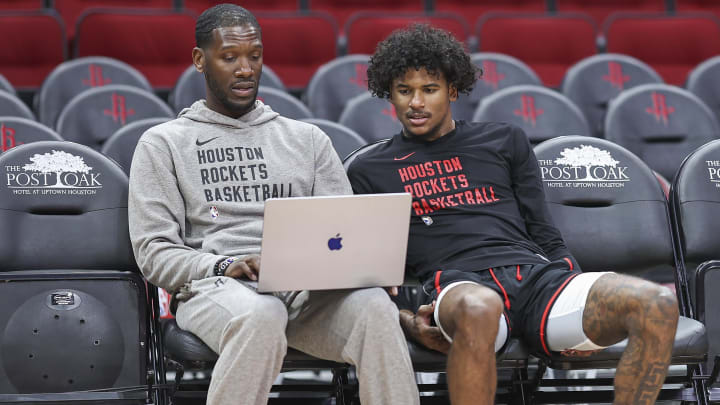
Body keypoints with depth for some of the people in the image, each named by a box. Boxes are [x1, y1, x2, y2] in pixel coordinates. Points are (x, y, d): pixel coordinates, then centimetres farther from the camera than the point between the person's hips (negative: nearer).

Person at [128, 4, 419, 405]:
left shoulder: (308, 139, 23)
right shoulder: (163, 143, 15)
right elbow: (154, 251, 5)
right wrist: (224, 266, -14)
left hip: (308, 287, 3)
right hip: (216, 285, -2)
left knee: (374, 306, -32)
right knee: (261, 315, -40)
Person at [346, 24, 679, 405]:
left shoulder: (504, 141, 24)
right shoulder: (369, 170, 19)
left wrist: (584, 303, 3)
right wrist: (408, 322, -8)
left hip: (536, 273, 3)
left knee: (659, 304, -26)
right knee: (478, 310, -44)